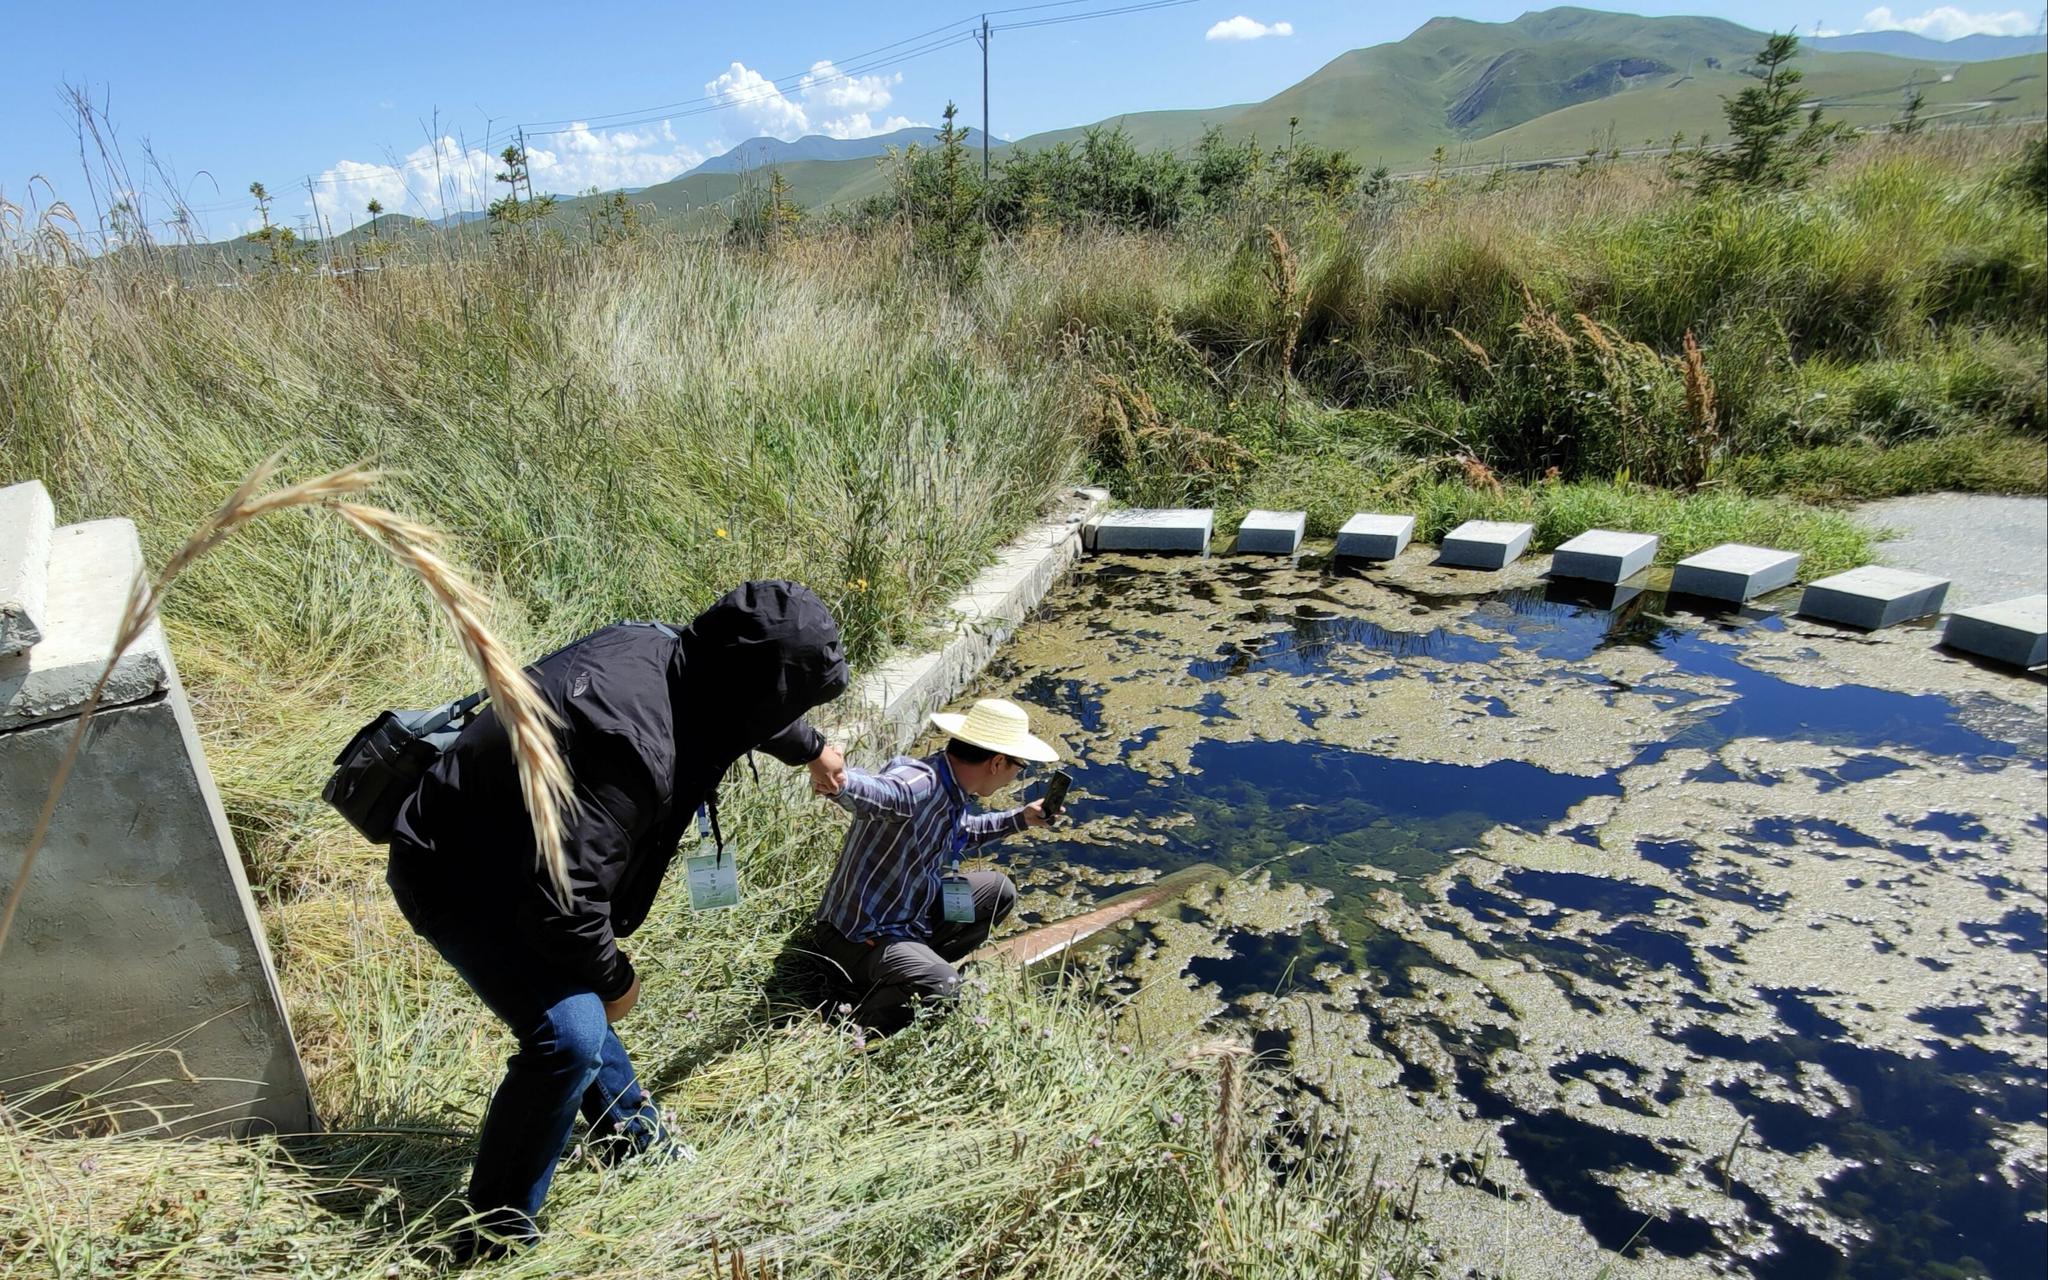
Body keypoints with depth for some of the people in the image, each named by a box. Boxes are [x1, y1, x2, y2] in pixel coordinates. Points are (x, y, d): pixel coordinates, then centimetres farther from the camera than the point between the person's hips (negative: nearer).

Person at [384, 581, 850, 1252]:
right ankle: (499, 1231, 3)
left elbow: (741, 703, 14)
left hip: (507, 848, 10)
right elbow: (564, 903, -33)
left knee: (581, 990, 23)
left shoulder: (662, 648, -10)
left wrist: (810, 748, 32)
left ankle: (629, 1131, 45)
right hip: (455, 877, -10)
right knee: (570, 1033, -18)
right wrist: (614, 978, -12)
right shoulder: (634, 749, -39)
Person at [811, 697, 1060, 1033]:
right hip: (860, 934, -10)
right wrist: (840, 785, -74)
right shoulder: (920, 784, -30)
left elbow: (961, 833, 23)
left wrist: (1019, 819, 26)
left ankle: (917, 965, 12)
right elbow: (875, 792, -53)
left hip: (912, 914, 10)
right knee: (942, 990, -33)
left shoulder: (950, 790, 0)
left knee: (998, 891, 16)